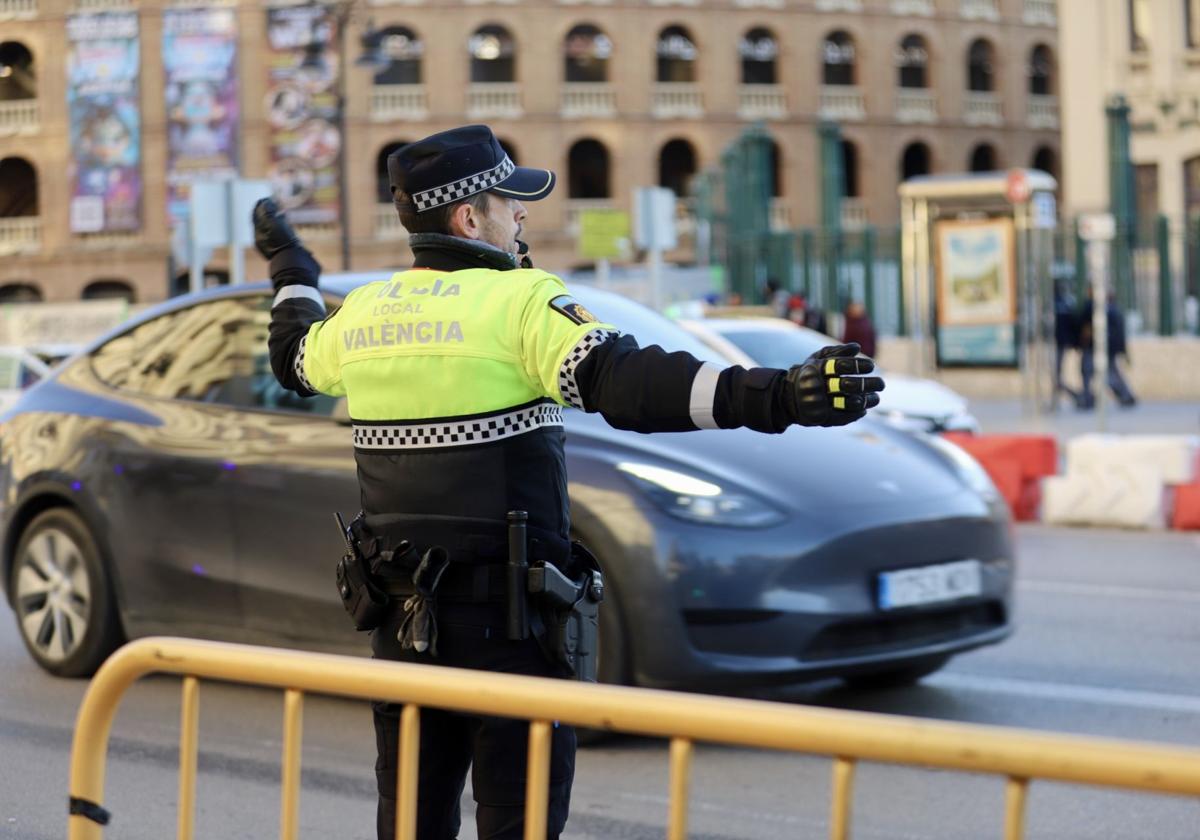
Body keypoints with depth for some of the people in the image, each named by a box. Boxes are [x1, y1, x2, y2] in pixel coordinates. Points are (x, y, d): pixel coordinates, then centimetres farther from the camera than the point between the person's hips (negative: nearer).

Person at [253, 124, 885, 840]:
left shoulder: (364, 312, 6)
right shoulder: (519, 302, -13)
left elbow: (296, 359, 29)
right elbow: (628, 383, -28)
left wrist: (291, 273, 49)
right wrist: (779, 397, -37)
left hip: (402, 611, 6)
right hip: (501, 614, -6)